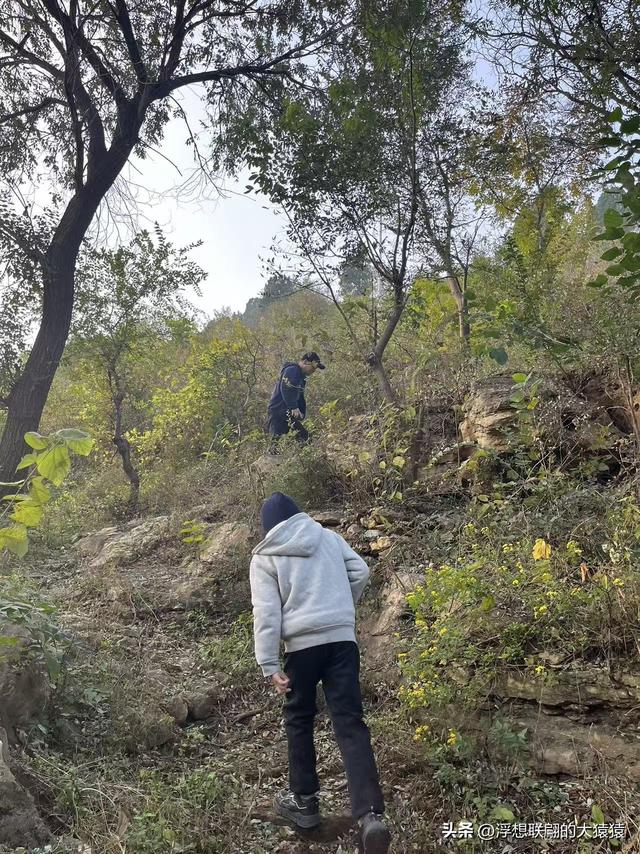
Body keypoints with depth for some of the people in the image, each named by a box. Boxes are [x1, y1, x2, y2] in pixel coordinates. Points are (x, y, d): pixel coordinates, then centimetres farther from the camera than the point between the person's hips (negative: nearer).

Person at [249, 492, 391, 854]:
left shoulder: (265, 557, 0)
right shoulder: (329, 537, 8)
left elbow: (267, 613, -6)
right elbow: (360, 572, 10)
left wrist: (270, 665, -6)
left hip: (302, 645, -2)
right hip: (343, 640, 2)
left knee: (299, 719, 19)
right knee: (350, 722, 1)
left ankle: (304, 801, 30)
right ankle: (371, 813, -10)